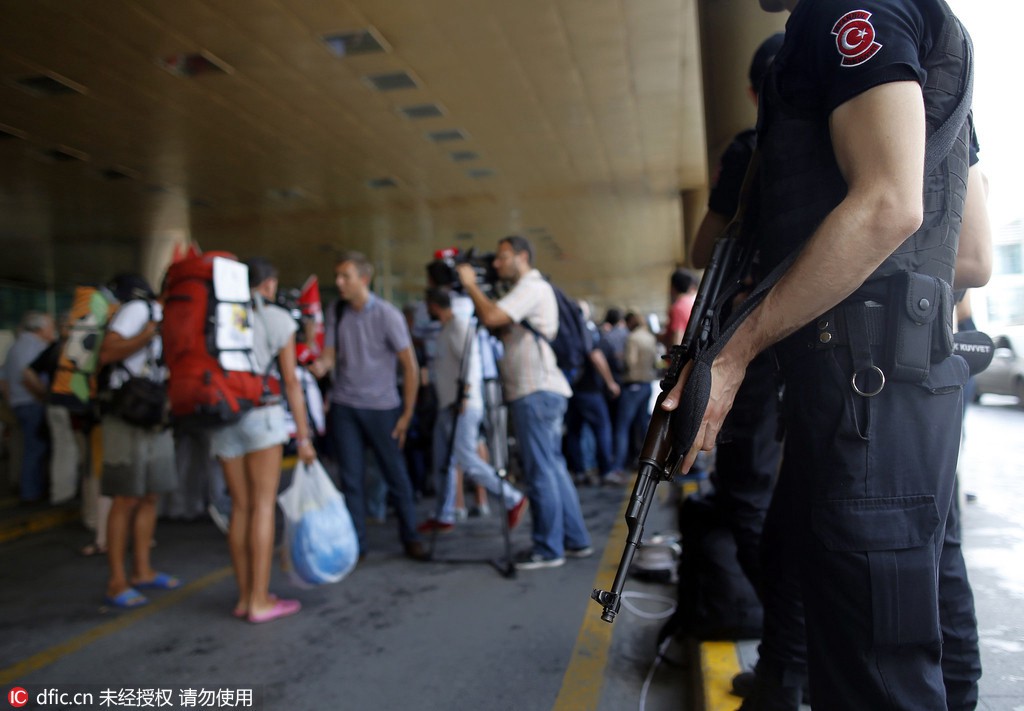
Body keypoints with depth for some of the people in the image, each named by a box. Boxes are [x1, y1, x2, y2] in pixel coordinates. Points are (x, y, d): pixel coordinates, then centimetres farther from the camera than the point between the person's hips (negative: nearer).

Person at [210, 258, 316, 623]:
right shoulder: (276, 318, 0)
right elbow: (291, 381, -2)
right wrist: (303, 435, 0)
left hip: (222, 417, 4)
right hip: (261, 414, -4)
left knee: (240, 506, 10)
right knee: (263, 505, 0)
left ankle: (245, 596, 16)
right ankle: (259, 601, 2)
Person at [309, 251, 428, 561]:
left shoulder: (387, 315, -9)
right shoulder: (335, 311, 3)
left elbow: (410, 365, -6)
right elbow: (330, 354, 1)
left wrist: (407, 413, -7)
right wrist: (321, 366, -24)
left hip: (382, 407, -3)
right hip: (344, 407, 3)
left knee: (396, 475, 4)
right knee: (351, 478, 4)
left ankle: (410, 538, 20)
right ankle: (355, 543, 16)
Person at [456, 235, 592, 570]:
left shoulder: (532, 287, -9)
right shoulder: (528, 289, 24)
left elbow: (491, 317, -22)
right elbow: (502, 328, 21)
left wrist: (471, 284, -7)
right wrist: (474, 289, 12)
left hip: (536, 392, -11)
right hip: (538, 391, 11)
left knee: (541, 471, -5)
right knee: (553, 468, 13)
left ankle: (548, 549, 3)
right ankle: (575, 540, 21)